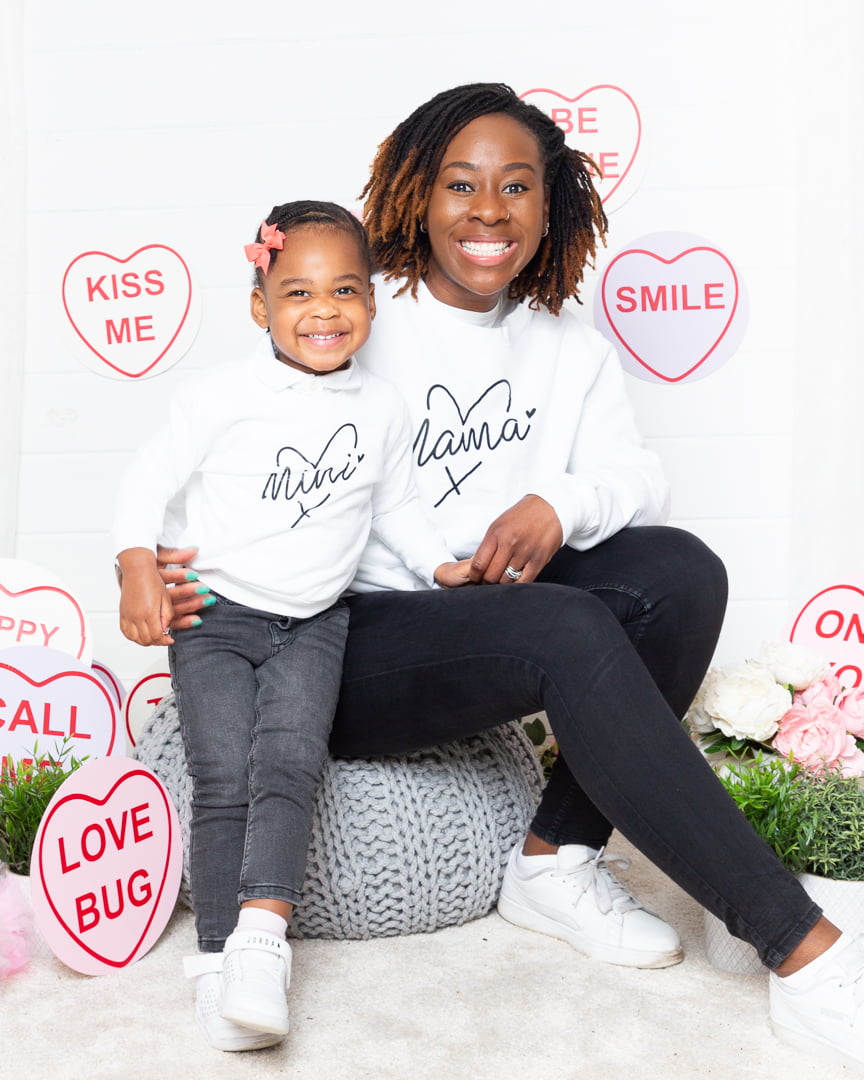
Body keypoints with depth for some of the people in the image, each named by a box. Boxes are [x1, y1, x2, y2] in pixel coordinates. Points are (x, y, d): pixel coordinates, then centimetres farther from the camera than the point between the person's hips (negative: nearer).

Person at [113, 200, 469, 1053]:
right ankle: (219, 959, -2)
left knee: (289, 761, -19)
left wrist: (445, 566, 6)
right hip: (215, 615, -2)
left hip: (312, 624, 2)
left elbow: (395, 504, 18)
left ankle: (262, 941, -22)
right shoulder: (225, 394, -7)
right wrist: (138, 569, -13)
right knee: (223, 779, -11)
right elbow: (149, 479, -1)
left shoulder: (382, 409, 5)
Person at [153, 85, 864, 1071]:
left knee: (682, 572, -19)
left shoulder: (570, 350, 14)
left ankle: (556, 861, -9)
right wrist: (170, 563, -25)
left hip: (497, 615, 6)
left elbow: (636, 478, 4)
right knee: (569, 632, -33)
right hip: (347, 642, -5)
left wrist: (564, 502, -20)